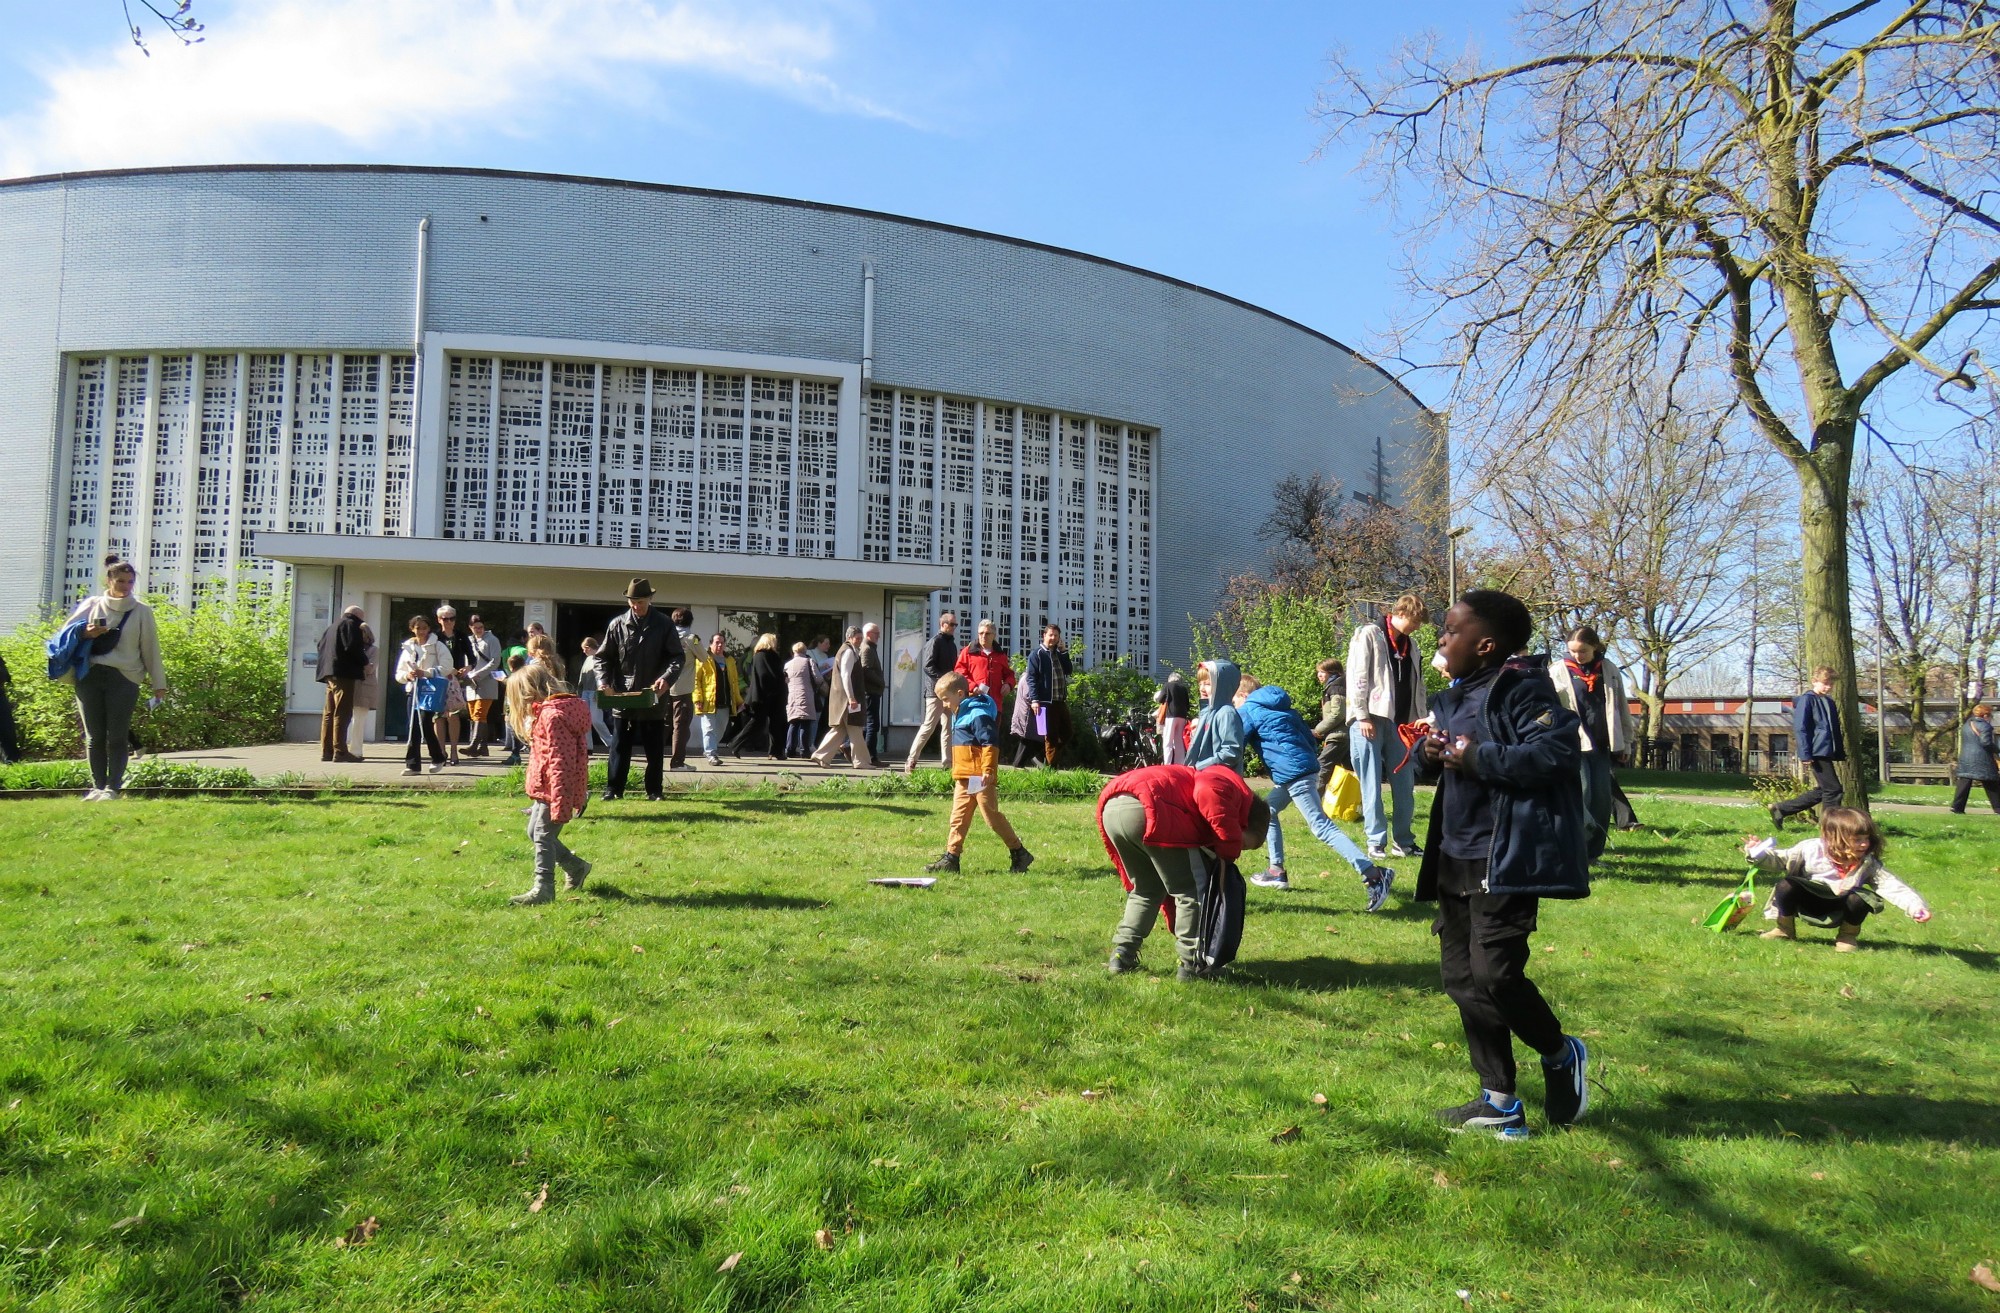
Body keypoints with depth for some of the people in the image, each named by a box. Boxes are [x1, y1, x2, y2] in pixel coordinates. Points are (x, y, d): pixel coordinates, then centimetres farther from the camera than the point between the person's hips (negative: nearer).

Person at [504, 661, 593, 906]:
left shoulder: (552, 715, -21)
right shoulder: (544, 713, 13)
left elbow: (559, 762, -25)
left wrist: (559, 803, -25)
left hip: (554, 790, -11)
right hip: (546, 790, 11)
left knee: (543, 837, -2)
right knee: (535, 832, 19)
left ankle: (543, 889, 6)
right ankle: (575, 867, 30)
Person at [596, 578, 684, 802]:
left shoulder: (663, 625, 1)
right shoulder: (617, 625, 4)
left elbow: (677, 656, 0)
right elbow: (603, 657, 7)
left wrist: (667, 678, -18)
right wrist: (603, 681, -10)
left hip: (653, 698, 0)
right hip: (623, 697, 0)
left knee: (654, 748, 7)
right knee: (620, 746, 5)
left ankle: (654, 790, 16)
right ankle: (613, 789, 12)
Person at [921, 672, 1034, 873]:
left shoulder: (978, 715, -15)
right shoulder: (958, 715, 17)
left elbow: (990, 744, -20)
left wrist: (988, 770, -26)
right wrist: (956, 772, 24)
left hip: (980, 778, -9)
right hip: (963, 778, 10)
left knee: (992, 816, -2)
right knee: (958, 817, 7)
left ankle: (1020, 854, 9)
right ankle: (951, 857, 9)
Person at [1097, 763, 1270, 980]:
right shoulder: (1235, 787, 13)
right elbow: (1209, 793, -15)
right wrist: (1228, 851, -3)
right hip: (1149, 808, -9)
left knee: (1146, 890, 28)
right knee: (1191, 892, 8)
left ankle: (1122, 955, 25)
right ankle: (1192, 965, 11)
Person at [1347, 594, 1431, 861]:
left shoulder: (1410, 644, 16)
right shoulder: (1369, 635, -5)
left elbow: (1417, 684, 18)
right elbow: (1356, 678, -11)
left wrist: (1420, 718, 8)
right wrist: (1362, 716, -15)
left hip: (1399, 722, 7)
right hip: (1371, 720, -6)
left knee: (1404, 784, 7)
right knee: (1371, 784, -1)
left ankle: (1404, 841, 16)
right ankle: (1376, 841, 5)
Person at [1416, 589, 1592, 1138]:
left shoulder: (1521, 692, -13)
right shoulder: (1455, 698, 14)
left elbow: (1556, 751, -25)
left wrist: (1478, 758, -22)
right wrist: (1432, 752, 1)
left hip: (1505, 860, -9)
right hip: (1457, 858, 9)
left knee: (1493, 974, -12)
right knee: (1461, 976, 9)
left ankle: (1561, 1055, 19)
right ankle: (1499, 1101, 20)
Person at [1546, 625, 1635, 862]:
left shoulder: (1610, 671, 7)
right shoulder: (1558, 671, -3)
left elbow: (1622, 709, 13)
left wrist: (1625, 743, 13)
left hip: (1601, 745, 4)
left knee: (1602, 798, 4)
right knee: (1581, 793, -13)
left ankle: (1593, 852, 13)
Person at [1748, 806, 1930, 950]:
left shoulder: (1867, 864, -13)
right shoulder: (1811, 850, -19)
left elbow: (1890, 885, -18)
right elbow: (1780, 860, -13)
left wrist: (1915, 906, -31)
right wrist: (1758, 853, -32)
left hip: (1838, 911, 1)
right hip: (1808, 903, -1)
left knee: (1861, 898, -28)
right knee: (1785, 886, -28)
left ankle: (1848, 937, 2)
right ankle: (1784, 929, 0)